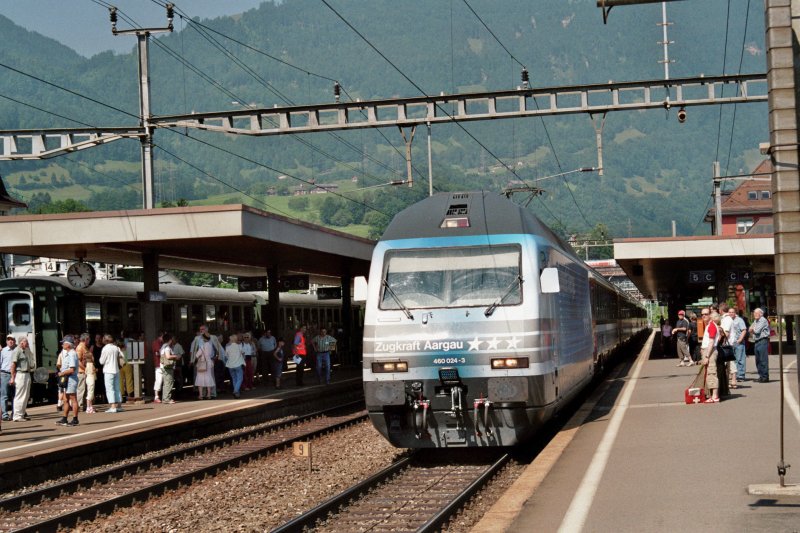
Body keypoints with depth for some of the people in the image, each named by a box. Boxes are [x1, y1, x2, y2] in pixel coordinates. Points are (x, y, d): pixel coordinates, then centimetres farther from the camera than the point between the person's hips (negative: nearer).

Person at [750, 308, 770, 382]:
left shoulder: (763, 320, -9)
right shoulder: (755, 321, 20)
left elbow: (757, 331, -15)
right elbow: (750, 329, 16)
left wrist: (753, 329, 4)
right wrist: (752, 330, -5)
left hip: (763, 341, -9)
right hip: (756, 342, 9)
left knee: (763, 360, -9)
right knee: (758, 360, 10)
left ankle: (765, 377, -8)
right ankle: (761, 376, 16)